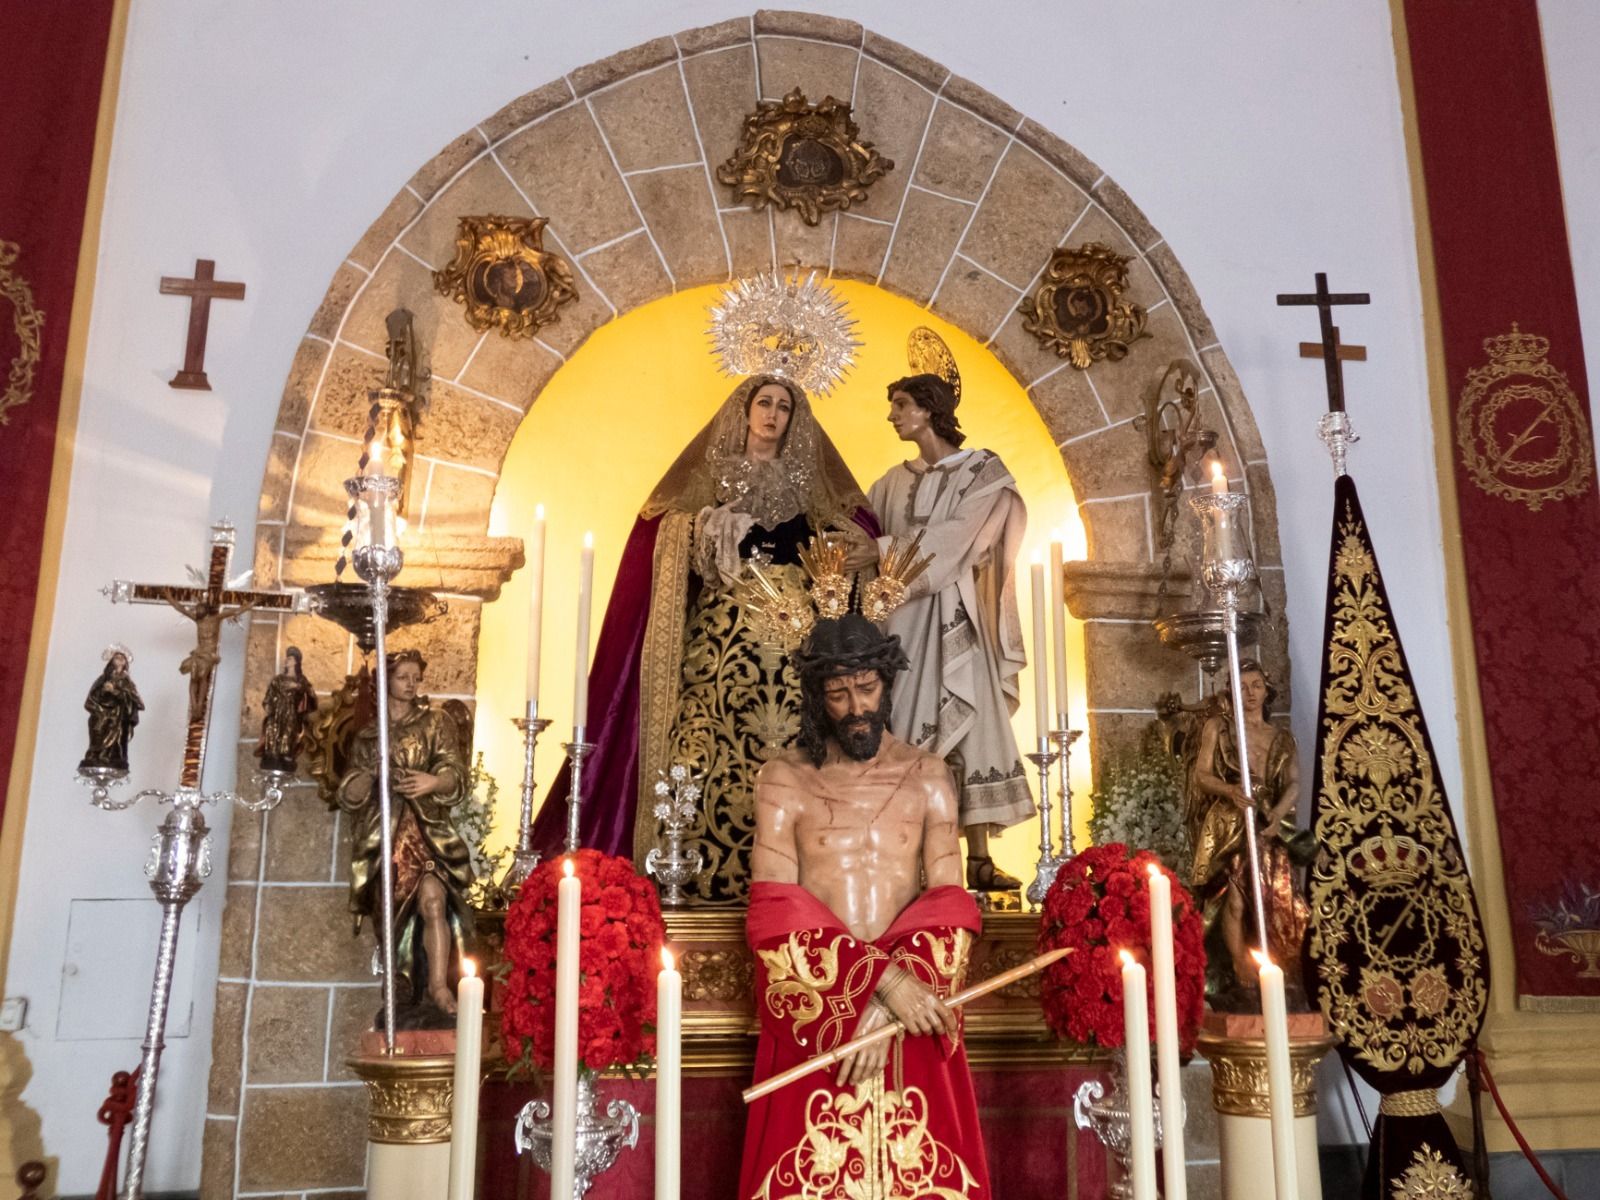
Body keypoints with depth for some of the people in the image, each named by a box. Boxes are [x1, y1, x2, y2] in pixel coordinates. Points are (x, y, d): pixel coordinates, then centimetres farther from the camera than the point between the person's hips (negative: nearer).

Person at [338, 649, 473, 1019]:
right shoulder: (367, 735, 18)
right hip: (382, 834, 2)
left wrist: (434, 781, -22)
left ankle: (439, 988, -30)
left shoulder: (435, 722, 13)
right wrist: (372, 773, -9)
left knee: (432, 897, -26)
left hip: (427, 828, -2)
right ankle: (411, 998, 3)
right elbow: (349, 796, 11)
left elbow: (455, 774, 0)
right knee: (398, 913, -5)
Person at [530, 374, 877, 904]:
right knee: (714, 746, -9)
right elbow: (671, 553, 10)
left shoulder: (810, 482, 15)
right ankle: (709, 873, -5)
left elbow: (857, 539, 12)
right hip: (722, 638, 0)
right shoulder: (710, 477, 13)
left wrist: (867, 554, -7)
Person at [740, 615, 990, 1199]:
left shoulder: (927, 776, 6)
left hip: (910, 1016, 1)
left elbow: (948, 905, -1)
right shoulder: (784, 780, 1)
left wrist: (885, 1008, -15)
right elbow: (775, 915, -7)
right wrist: (883, 981, -17)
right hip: (811, 1015, -1)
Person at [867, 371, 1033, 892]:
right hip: (900, 616, 4)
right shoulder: (894, 482, 19)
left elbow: (956, 537, -9)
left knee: (967, 725, -7)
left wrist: (882, 552, -12)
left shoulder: (983, 470, 3)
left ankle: (979, 860, -5)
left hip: (952, 618, -4)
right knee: (897, 733, -3)